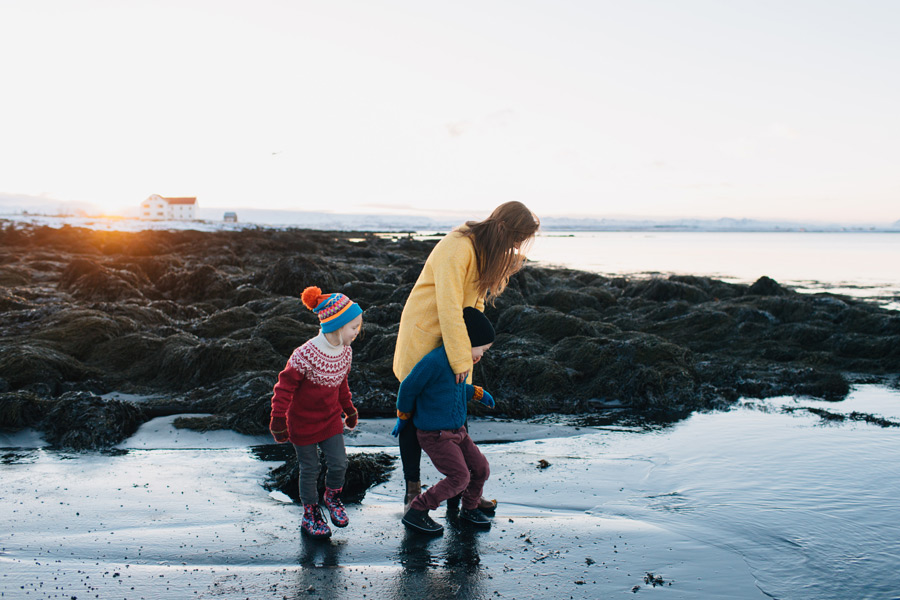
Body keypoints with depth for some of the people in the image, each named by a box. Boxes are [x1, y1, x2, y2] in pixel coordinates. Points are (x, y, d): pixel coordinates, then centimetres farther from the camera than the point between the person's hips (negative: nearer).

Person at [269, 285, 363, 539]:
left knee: (339, 463, 1)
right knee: (309, 469, 8)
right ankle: (310, 515, 28)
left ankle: (332, 497, 32)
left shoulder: (345, 352, -6)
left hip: (331, 418, 5)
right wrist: (278, 421, -17)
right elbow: (285, 386, -21)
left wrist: (348, 409, 21)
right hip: (303, 421, -5)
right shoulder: (306, 355, -29)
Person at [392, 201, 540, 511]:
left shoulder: (489, 252, 2)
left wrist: (473, 345, -4)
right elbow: (449, 308, -29)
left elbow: (475, 300, 6)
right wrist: (460, 359, -26)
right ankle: (412, 491, 19)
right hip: (424, 338, -8)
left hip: (455, 336, 8)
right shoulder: (457, 248, -26)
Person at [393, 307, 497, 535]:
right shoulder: (435, 361, -24)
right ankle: (415, 512, 2)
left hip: (457, 430, 9)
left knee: (481, 468, 9)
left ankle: (469, 508, 33)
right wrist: (403, 416, 0)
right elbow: (408, 387, -14)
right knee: (459, 477, -12)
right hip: (434, 434, -9)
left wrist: (477, 393, 24)